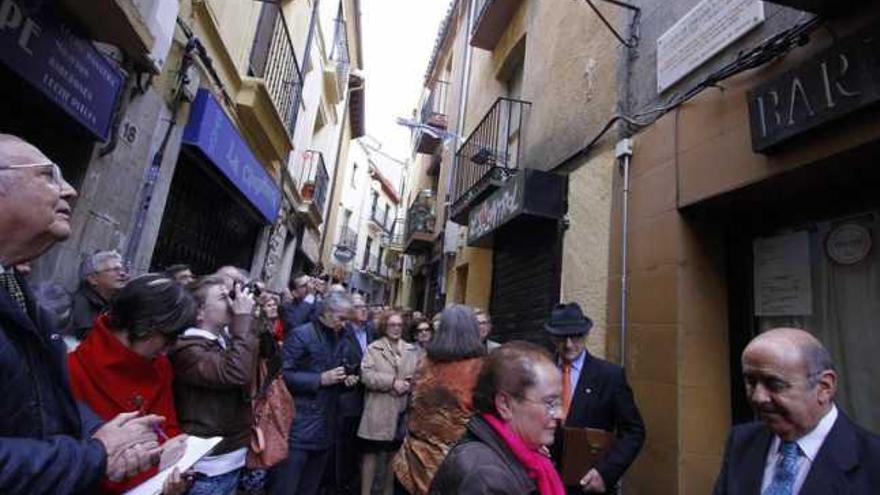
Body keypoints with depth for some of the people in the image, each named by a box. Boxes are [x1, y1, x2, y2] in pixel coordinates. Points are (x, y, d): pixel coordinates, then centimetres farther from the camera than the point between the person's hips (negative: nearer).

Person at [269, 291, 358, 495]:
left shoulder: (340, 340, 12)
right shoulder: (300, 334, -11)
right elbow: (283, 374, -18)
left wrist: (346, 381, -1)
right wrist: (320, 379, -21)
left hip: (326, 427, 7)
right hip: (299, 426, -7)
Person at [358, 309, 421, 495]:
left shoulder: (412, 350, 7)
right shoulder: (373, 348, -2)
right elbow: (366, 375, -13)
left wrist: (409, 384, -16)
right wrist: (392, 381, -19)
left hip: (402, 411, 3)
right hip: (379, 411, -3)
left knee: (394, 454, 17)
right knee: (371, 453, 7)